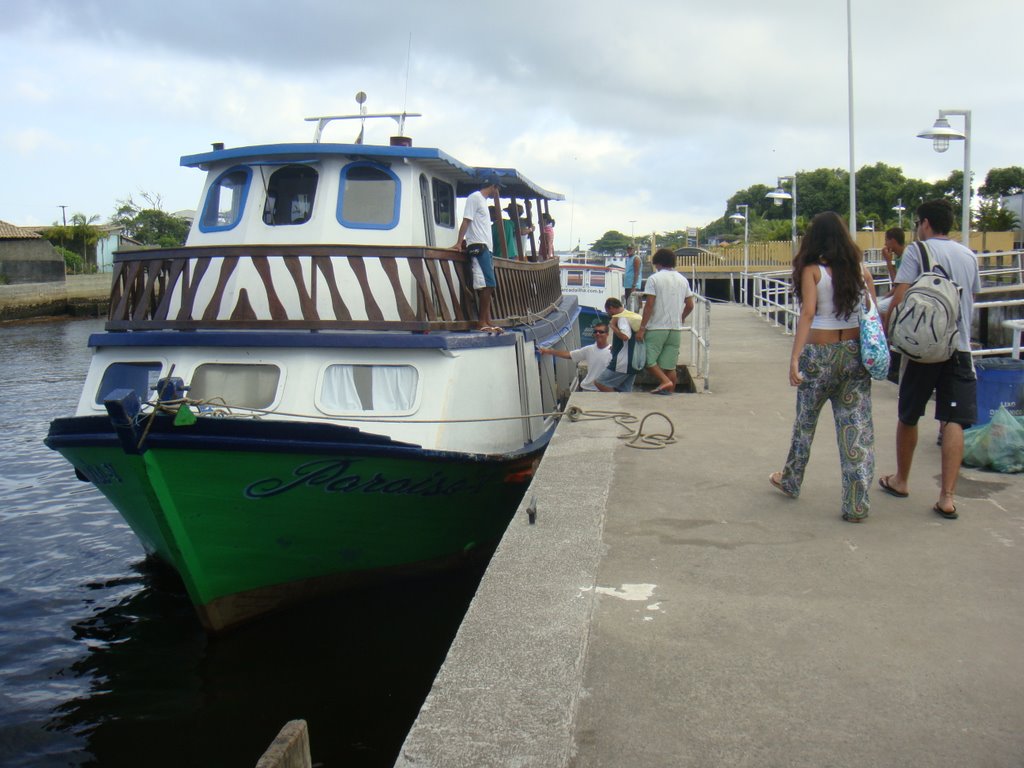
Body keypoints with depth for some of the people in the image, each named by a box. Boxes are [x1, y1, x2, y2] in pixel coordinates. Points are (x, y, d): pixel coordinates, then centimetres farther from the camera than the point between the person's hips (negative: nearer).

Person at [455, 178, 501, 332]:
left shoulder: (482, 200, 25)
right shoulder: (475, 198, -4)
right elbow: (466, 221, -11)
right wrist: (459, 242, -17)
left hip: (486, 248, 9)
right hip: (478, 246, -9)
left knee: (488, 285, 6)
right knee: (488, 284, -13)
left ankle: (487, 321, 6)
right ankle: (482, 321, -11)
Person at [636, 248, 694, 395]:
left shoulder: (654, 278, -6)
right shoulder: (683, 280, 10)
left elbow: (649, 305, -12)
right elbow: (690, 306, 11)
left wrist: (642, 328, -9)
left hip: (657, 328, -5)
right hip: (676, 329, 5)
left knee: (649, 360, 3)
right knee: (670, 365, 9)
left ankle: (665, 381, -15)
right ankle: (670, 392, 8)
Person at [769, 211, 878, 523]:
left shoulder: (812, 270, -5)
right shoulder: (860, 268, 5)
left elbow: (807, 314, -15)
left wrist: (795, 358, -18)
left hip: (820, 353, -3)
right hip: (856, 352, 3)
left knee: (806, 419, 16)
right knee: (857, 424, 4)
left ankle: (790, 481, 35)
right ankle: (856, 505, 3)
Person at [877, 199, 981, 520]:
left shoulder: (917, 251, -4)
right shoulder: (969, 255, 11)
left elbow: (899, 299, -13)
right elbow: (971, 300, 19)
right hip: (960, 348, 4)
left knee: (908, 416, 13)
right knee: (953, 422, 0)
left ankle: (901, 481, 28)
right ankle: (947, 497, -5)